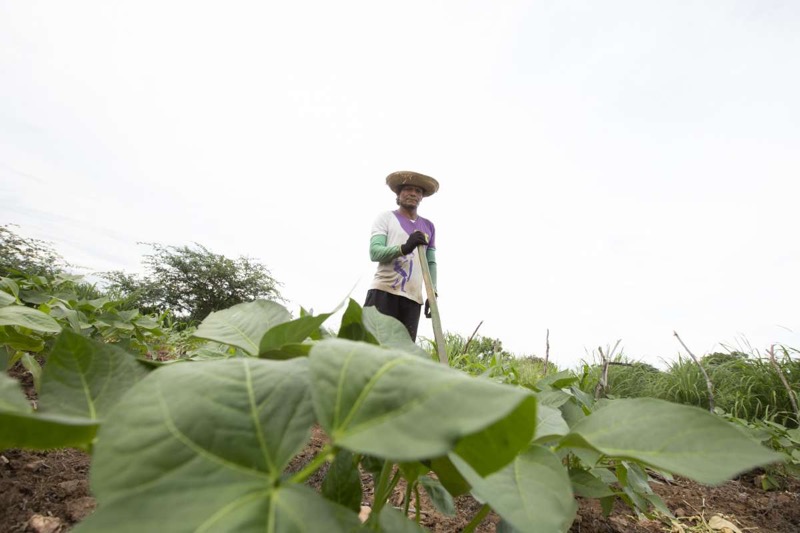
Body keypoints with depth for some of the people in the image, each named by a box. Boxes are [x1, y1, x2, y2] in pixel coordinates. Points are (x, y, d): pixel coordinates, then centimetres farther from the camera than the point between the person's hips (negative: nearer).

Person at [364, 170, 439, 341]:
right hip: (383, 291, -3)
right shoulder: (385, 217, 8)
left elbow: (431, 263, 18)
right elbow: (374, 252, -6)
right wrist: (404, 248, -23)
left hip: (412, 297, 4)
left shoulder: (428, 226, 20)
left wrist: (433, 293, 4)